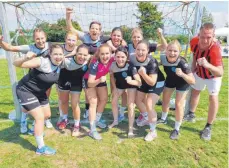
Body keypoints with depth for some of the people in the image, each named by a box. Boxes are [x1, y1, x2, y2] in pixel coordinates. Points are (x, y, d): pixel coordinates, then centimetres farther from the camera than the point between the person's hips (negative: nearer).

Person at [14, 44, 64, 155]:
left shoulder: (59, 64, -8)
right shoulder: (42, 62, -29)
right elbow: (16, 64, -33)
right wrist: (25, 58, -49)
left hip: (39, 92, 8)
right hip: (25, 91, -8)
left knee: (47, 115, 17)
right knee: (40, 117, -11)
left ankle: (36, 130, 49)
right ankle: (41, 148, 4)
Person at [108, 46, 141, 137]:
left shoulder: (130, 66, -40)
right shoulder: (112, 65, -30)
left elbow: (139, 82, -40)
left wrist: (131, 81, -59)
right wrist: (114, 88, -5)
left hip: (131, 84, -4)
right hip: (119, 83, 4)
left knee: (130, 106, -9)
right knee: (113, 102, 10)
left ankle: (130, 128, 9)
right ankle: (115, 121, 36)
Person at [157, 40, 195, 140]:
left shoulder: (182, 63, -39)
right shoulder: (163, 58, -28)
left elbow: (193, 81, -40)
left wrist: (182, 74, -55)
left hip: (182, 82, -5)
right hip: (170, 80, 5)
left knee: (178, 104, -5)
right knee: (165, 100, 16)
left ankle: (177, 129, 15)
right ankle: (163, 119, 42)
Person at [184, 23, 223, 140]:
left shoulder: (215, 49, -42)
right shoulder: (194, 42, -27)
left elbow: (220, 73, -49)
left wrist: (208, 65, -66)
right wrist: (193, 65, -5)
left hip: (213, 75, -5)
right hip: (199, 73, 5)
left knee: (213, 98, -12)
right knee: (195, 91, 18)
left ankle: (208, 127, 5)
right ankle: (191, 114, 41)